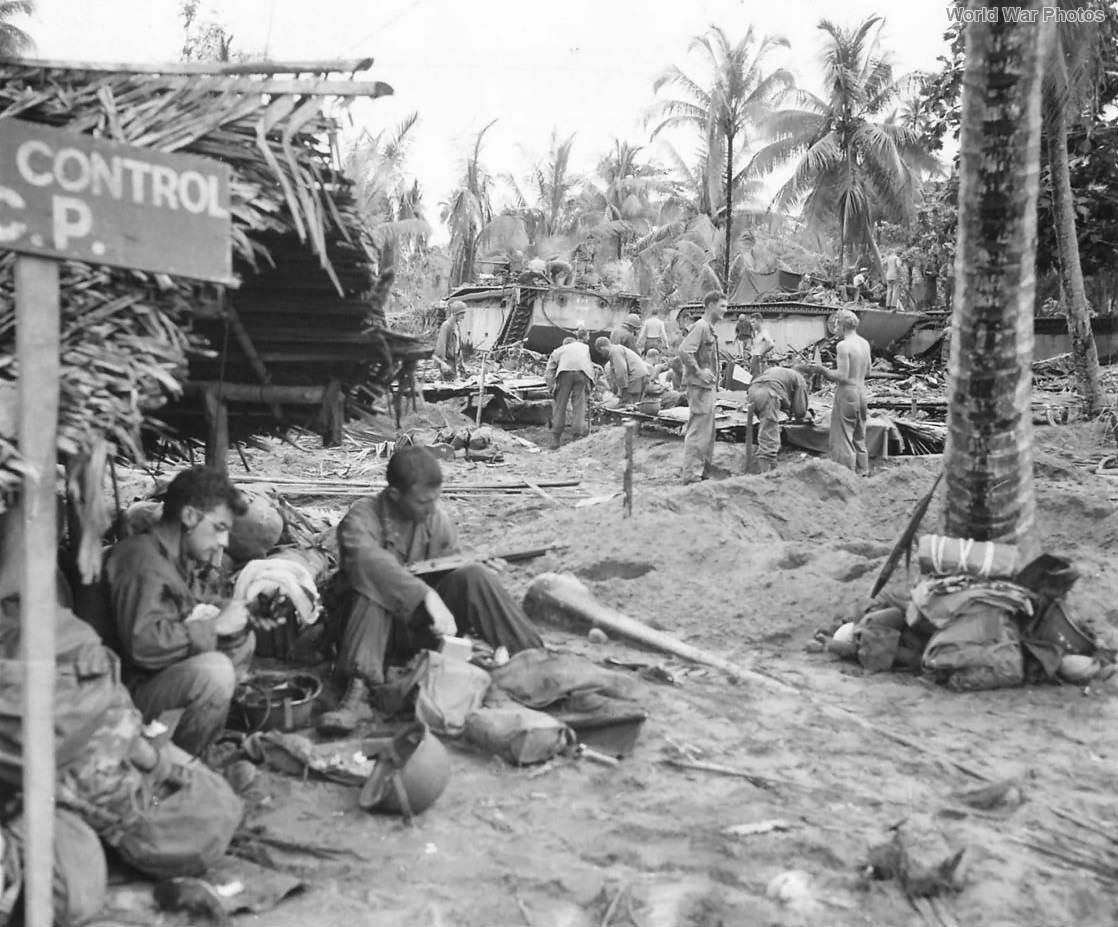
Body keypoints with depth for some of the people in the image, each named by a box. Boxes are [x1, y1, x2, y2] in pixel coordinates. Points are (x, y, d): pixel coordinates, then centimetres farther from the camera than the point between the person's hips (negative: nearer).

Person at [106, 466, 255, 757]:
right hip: (133, 689, -10)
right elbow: (143, 644, -31)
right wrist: (215, 626, -22)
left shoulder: (183, 561, 11)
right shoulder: (142, 559, -19)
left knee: (244, 641, 12)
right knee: (213, 669, -31)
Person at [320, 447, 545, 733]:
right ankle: (358, 687, -42)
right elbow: (369, 563, -35)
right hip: (375, 624, -3)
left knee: (475, 575, -20)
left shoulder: (438, 521, 1)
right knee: (373, 585, -34)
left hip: (424, 625, 3)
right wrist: (427, 596, -46)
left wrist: (487, 581, -15)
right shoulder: (362, 518, -15)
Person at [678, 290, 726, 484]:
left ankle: (704, 471, 25)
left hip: (707, 386, 11)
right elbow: (684, 351, -25)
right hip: (699, 386, -11)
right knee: (698, 432, -8)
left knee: (708, 431, 16)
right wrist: (699, 372, -21)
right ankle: (692, 475, -5)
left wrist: (713, 372, 15)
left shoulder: (709, 328, 18)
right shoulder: (701, 326, -14)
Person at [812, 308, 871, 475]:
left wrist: (822, 369, -8)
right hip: (861, 391, 8)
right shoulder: (865, 343, 6)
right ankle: (862, 473, 24)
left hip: (847, 393, -8)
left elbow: (842, 376, -19)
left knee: (842, 439, -1)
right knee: (859, 439, 18)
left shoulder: (843, 345, -17)